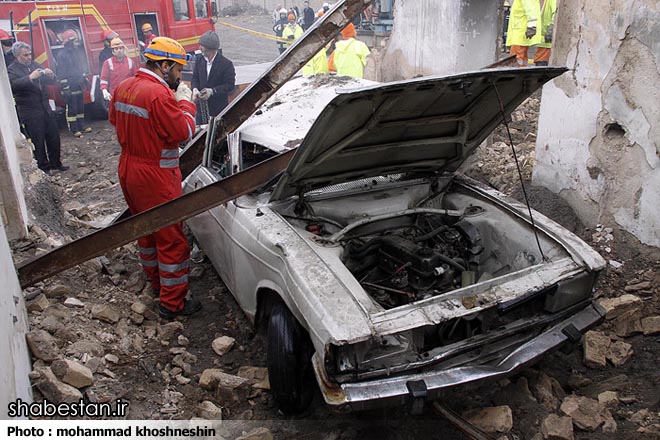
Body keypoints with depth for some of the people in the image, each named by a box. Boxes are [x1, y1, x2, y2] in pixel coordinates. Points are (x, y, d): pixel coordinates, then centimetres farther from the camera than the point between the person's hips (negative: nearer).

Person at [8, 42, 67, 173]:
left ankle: (55, 164, 23)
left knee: (54, 137, 10)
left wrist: (50, 75, -7)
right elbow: (13, 85, -24)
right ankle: (44, 168, 10)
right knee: (38, 142, 1)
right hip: (30, 113, -6)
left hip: (45, 108, 6)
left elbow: (51, 81, 16)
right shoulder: (12, 70, -5)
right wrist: (30, 77, -34)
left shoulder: (35, 65, 12)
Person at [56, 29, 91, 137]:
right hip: (70, 87, -8)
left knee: (80, 107, 13)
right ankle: (74, 129, 4)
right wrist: (65, 88, -18)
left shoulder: (76, 52, 12)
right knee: (71, 109, -2)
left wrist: (85, 79, 21)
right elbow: (61, 73, -15)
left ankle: (81, 126, 23)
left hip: (78, 86, 8)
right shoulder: (62, 55, -12)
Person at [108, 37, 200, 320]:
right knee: (172, 240, 1)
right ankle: (172, 304, 9)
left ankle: (156, 282, 42)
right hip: (156, 176, -9)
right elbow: (184, 132, -19)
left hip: (128, 171, 9)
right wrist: (185, 101, -5)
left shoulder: (123, 88, 4)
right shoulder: (159, 94, -23)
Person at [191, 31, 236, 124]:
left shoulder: (226, 64, -14)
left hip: (219, 108, -5)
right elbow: (195, 78, 8)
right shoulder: (199, 59, 3)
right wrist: (195, 89, -15)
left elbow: (230, 85, -14)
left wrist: (212, 91, -25)